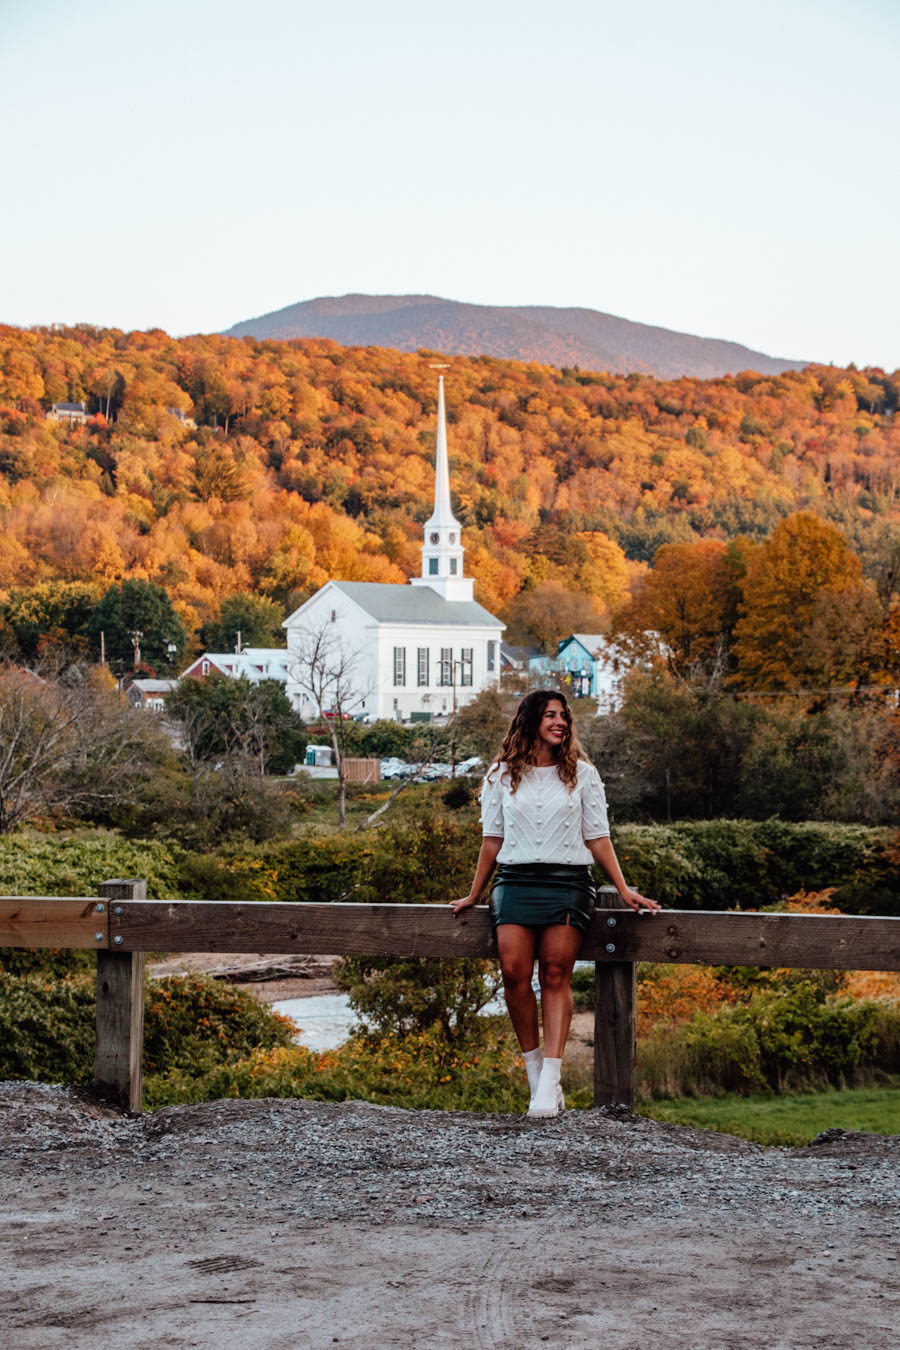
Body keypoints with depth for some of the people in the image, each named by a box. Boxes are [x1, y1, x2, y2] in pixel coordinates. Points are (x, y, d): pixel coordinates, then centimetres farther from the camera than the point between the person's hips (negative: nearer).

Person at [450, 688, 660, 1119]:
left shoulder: (582, 774, 13)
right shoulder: (502, 776, 13)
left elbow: (598, 837, 12)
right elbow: (492, 839, 17)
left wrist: (624, 890, 6)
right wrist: (474, 895, 18)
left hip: (568, 882, -1)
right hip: (516, 881, 1)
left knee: (555, 974, -14)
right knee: (514, 970, -18)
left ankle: (550, 1079, -18)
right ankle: (534, 1068, -5)